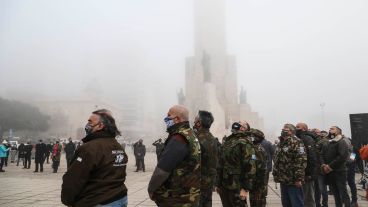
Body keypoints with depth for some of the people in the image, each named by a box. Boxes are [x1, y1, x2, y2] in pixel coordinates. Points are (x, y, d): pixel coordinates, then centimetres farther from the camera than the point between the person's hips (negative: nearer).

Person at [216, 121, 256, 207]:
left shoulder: (245, 143, -9)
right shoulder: (226, 142, 13)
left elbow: (250, 166, -17)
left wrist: (246, 188, -20)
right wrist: (218, 183, 13)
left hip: (237, 187, -7)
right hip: (224, 185, 7)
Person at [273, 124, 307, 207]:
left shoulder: (296, 142, -12)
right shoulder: (280, 143, 15)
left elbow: (301, 160, -21)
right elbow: (276, 160, 22)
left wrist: (298, 178, -24)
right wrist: (275, 175, 17)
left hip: (293, 181, -8)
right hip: (283, 180, 9)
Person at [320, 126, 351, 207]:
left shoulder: (341, 142, -6)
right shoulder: (328, 144, 18)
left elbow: (343, 156, -19)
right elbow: (322, 155, 13)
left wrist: (330, 166, -19)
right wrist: (323, 165, -7)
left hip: (339, 172, -7)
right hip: (329, 173, 7)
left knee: (343, 193, -3)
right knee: (336, 194, 14)